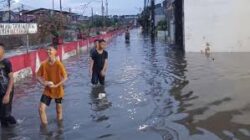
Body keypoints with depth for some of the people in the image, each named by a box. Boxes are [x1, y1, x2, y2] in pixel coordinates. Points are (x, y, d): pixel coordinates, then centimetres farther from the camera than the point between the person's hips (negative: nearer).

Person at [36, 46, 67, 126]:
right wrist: (44, 83, -15)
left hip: (58, 91, -2)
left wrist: (56, 85, -22)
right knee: (41, 109, -8)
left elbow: (65, 78, -16)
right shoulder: (44, 64, -8)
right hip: (47, 91, 2)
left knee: (59, 110, 14)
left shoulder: (59, 64, -18)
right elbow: (38, 76, 2)